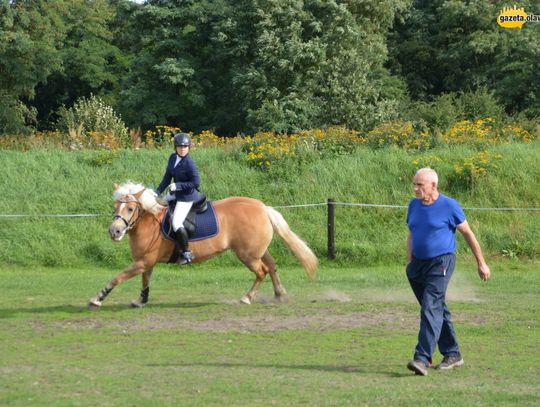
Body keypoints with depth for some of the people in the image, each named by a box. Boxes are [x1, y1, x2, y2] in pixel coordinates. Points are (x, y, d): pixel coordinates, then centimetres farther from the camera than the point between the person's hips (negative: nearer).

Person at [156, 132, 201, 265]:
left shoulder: (189, 163, -24)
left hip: (187, 196, -9)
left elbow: (196, 182, -22)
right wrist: (157, 192, -1)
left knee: (176, 224, -18)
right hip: (175, 193, 9)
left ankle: (186, 253, -5)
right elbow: (167, 177, 5)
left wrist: (178, 185, -23)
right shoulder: (173, 158, -1)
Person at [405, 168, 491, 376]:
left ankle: (423, 359, -26)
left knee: (430, 308, -18)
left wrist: (481, 263, 2)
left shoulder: (449, 206, -8)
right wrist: (409, 263, 12)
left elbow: (468, 234, -1)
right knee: (438, 310, 14)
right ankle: (452, 355, 25)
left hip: (440, 263, -7)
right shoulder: (414, 205, 9)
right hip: (418, 263, 7)